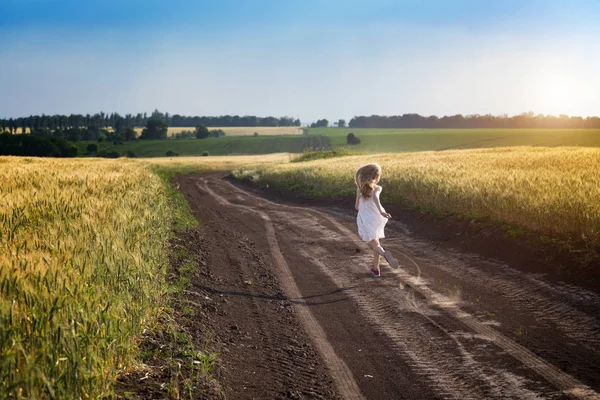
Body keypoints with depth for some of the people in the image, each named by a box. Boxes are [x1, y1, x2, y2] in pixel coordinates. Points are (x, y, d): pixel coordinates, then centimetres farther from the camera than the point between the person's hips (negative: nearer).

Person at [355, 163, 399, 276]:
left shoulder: (360, 189, 5)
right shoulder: (376, 188, -5)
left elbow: (357, 206, 11)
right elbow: (375, 197, -27)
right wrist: (381, 211, -39)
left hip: (364, 219, 0)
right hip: (375, 218, 0)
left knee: (375, 245, -1)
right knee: (375, 242, 22)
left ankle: (385, 254, -35)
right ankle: (375, 268, 30)